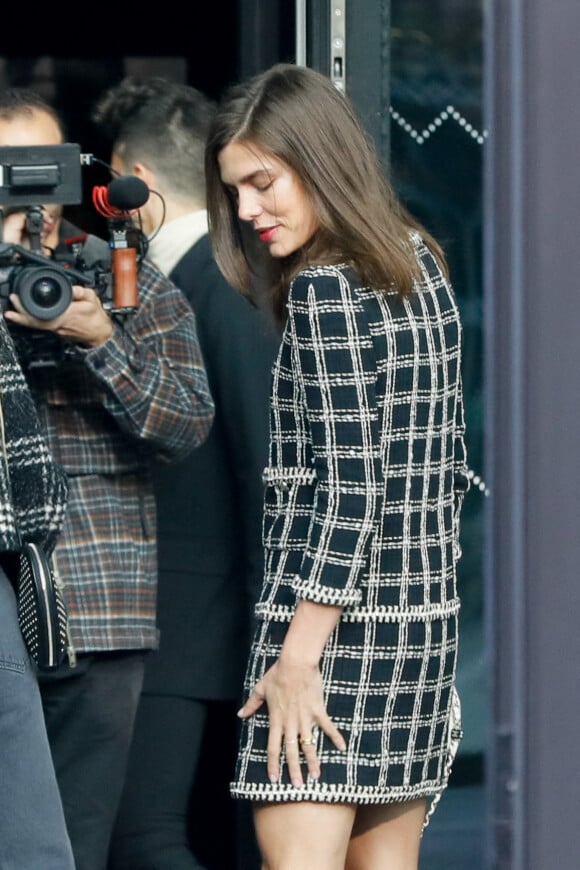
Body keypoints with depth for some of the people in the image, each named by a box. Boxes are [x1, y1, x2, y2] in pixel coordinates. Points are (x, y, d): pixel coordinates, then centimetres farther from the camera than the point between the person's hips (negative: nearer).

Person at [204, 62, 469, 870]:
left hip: (335, 616, -9)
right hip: (424, 615, 9)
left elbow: (348, 482, -18)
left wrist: (298, 658, -18)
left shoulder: (324, 289, -12)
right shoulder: (422, 270, 12)